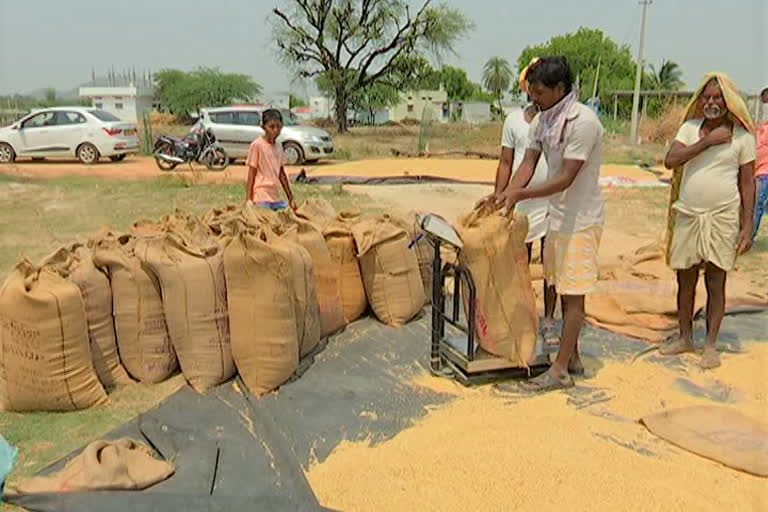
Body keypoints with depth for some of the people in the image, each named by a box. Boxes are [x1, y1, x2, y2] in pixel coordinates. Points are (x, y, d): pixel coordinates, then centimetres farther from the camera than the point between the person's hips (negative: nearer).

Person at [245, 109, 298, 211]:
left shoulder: (279, 147, 12)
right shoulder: (257, 145, -7)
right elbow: (251, 174, -7)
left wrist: (291, 199, 19)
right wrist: (248, 199, -11)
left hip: (276, 197, 7)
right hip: (261, 198, -7)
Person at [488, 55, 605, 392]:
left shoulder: (583, 122, -20)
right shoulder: (542, 120, 6)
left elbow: (566, 178, -23)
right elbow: (528, 165, 3)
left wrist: (520, 194, -25)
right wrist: (505, 195, -13)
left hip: (581, 219, -9)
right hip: (558, 216, 9)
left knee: (573, 294, -2)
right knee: (564, 291, 14)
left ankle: (560, 370, 5)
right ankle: (572, 359, 27)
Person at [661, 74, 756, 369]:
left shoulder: (742, 136, -1)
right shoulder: (690, 127, 4)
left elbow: (748, 184, -1)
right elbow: (670, 160, -12)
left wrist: (747, 226, -6)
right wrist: (707, 142, -16)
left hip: (722, 220, -2)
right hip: (688, 216, 2)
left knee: (716, 283, 4)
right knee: (685, 280, 11)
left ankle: (711, 345, 16)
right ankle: (685, 338, 27)